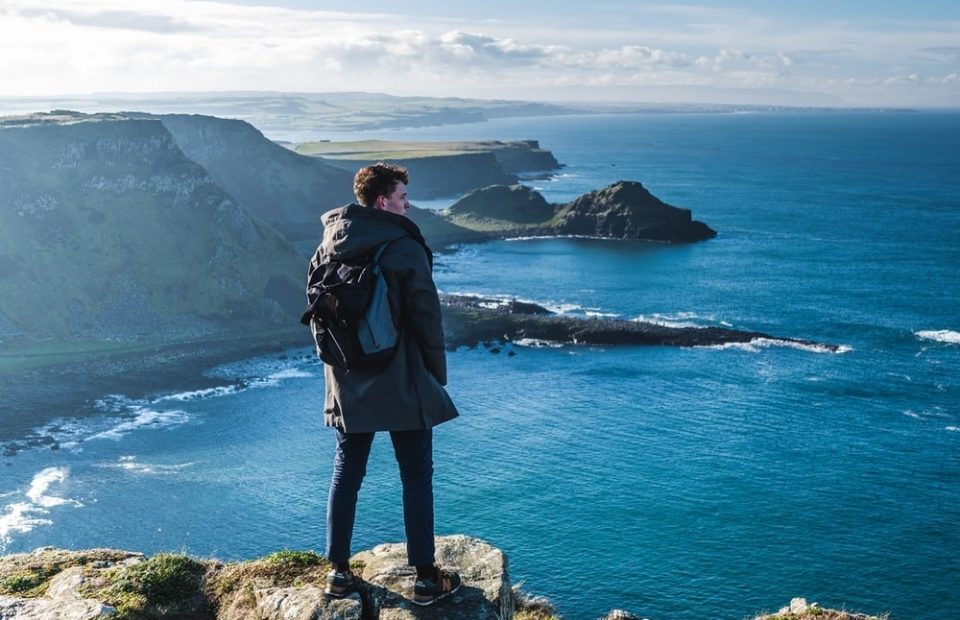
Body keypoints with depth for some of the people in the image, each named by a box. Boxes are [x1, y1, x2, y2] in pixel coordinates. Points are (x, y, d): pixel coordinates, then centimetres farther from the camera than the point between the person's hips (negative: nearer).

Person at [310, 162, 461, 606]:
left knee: (346, 475, 14)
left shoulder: (328, 248, 4)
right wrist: (437, 376, -1)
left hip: (348, 386, 5)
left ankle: (338, 571, 20)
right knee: (416, 477, 5)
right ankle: (425, 578, 11)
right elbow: (427, 319, -12)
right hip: (402, 385, -5)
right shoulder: (406, 248, -13)